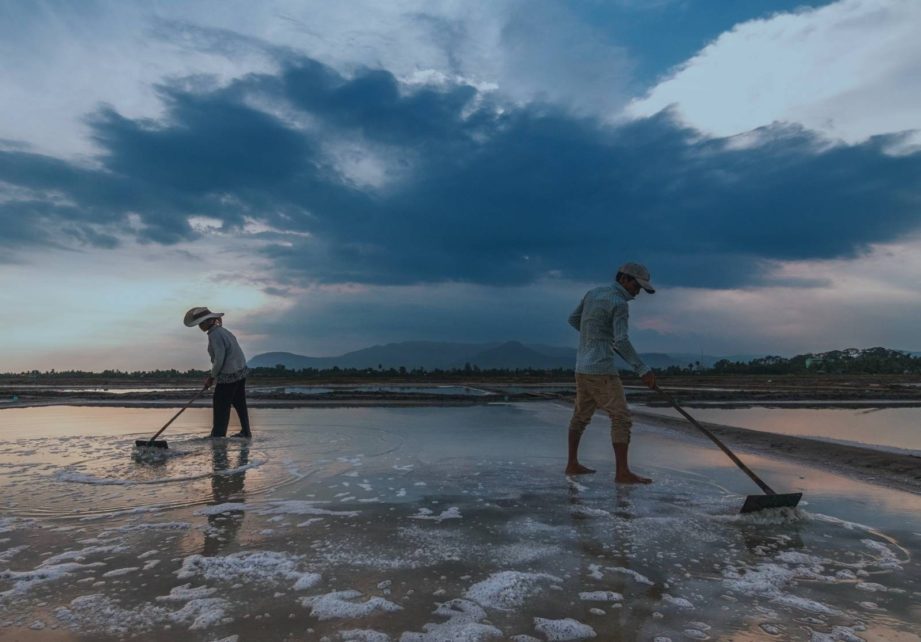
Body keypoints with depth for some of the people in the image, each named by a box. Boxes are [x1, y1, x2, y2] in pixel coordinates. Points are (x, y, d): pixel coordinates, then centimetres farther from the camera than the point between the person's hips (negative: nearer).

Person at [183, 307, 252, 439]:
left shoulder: (214, 335, -18)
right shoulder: (222, 330, 11)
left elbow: (219, 359, -21)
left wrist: (212, 377, -9)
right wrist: (213, 375, 18)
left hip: (228, 376, -10)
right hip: (241, 372, 10)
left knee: (220, 408, 1)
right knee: (239, 403, 19)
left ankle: (217, 437, 9)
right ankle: (246, 432, 30)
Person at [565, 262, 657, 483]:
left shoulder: (593, 293, 13)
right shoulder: (618, 303, -12)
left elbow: (573, 319, 23)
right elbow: (622, 342, -23)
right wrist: (643, 370, -23)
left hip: (582, 367, 9)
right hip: (601, 370, -9)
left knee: (581, 416, 17)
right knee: (621, 418, -6)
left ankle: (572, 464, 23)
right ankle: (622, 472, -7)